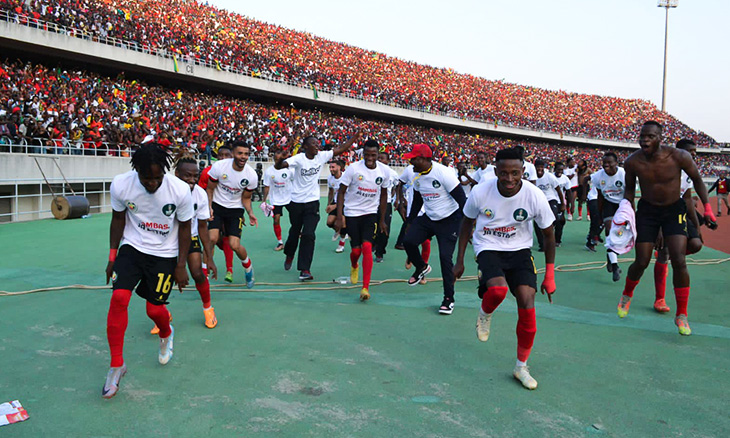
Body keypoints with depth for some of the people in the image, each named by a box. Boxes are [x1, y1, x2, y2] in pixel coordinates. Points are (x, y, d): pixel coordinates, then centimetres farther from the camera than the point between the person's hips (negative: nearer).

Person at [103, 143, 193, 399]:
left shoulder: (180, 191, -21)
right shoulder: (120, 185, -16)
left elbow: (184, 227, -7)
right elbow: (118, 219, 1)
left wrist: (181, 266, -6)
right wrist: (112, 256, 3)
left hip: (165, 254, -1)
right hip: (132, 247, 1)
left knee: (154, 309, 0)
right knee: (119, 297, -16)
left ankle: (166, 334, 40)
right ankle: (116, 365, 0)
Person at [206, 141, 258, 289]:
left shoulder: (252, 175, -11)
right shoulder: (219, 166, -16)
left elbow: (246, 198, 3)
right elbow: (210, 188, -2)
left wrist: (250, 213, -14)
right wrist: (209, 207, -15)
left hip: (236, 209, 0)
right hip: (217, 206, 0)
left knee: (235, 245, -10)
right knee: (212, 238, -21)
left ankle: (248, 268, 21)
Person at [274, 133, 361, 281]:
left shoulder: (321, 156, -3)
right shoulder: (298, 159, -14)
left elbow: (340, 149, 5)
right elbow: (280, 166, -28)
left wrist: (355, 137, 1)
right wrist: (279, 160, -51)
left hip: (312, 202, 1)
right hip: (296, 202, -1)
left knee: (308, 235, -10)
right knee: (295, 232, 16)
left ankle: (304, 270, -6)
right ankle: (289, 255, 46)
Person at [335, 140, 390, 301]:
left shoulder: (384, 170, -3)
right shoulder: (354, 168, -13)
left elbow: (383, 195, 10)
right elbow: (341, 192, -7)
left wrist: (382, 220, 12)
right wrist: (339, 217, -13)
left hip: (371, 214, 1)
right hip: (352, 213, -1)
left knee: (367, 247, -16)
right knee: (356, 250, 1)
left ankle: (365, 288, -12)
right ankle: (354, 267, 40)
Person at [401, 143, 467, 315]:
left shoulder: (443, 173, -21)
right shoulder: (417, 177, 2)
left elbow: (461, 198, -18)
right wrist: (410, 222, 18)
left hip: (449, 220, -6)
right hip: (428, 218, 6)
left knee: (445, 256, -11)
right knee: (408, 240, -11)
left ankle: (449, 298, 3)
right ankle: (422, 268, 20)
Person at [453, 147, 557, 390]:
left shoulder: (535, 196, -16)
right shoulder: (481, 192, -17)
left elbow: (548, 235, -2)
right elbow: (467, 223, 2)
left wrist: (549, 276, -1)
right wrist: (460, 260, 5)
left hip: (519, 250, 2)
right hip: (488, 248, -1)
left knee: (527, 304, -12)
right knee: (497, 289, -32)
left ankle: (521, 367, 8)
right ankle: (485, 314, 8)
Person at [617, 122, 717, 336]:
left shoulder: (679, 157, -20)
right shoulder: (632, 162, -15)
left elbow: (697, 180, -2)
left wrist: (707, 208, -5)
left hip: (674, 210, -1)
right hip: (647, 210, 1)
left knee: (679, 262, -11)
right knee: (641, 263, -1)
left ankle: (681, 315, 4)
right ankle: (627, 294, 32)